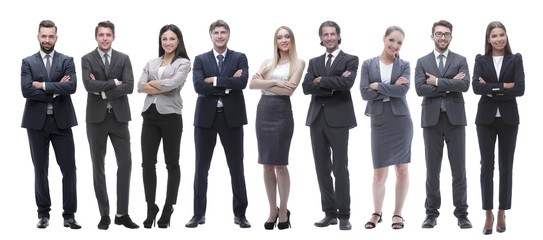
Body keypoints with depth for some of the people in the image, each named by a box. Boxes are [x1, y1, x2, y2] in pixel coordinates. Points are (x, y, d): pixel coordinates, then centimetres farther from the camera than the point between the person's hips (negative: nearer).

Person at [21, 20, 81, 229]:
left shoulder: (66, 61, 6)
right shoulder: (28, 62, 6)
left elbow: (72, 86, -11)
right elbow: (26, 90, -9)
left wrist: (43, 85, -12)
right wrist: (56, 91, -11)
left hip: (61, 121, 0)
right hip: (37, 122, 0)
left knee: (69, 169, -2)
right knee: (40, 170, 6)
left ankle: (69, 215, 5)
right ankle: (43, 214, 15)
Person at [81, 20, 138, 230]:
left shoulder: (123, 59, 6)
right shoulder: (87, 59, 2)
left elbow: (129, 86, -8)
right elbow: (89, 85, -15)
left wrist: (103, 92, -12)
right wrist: (114, 82, -11)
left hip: (119, 117, 1)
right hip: (96, 118, -1)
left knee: (125, 163, -3)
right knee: (98, 167, 4)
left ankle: (122, 214, 4)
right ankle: (104, 214, 12)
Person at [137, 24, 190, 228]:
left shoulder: (183, 63, 2)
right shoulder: (151, 63, 15)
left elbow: (173, 83, -16)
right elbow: (140, 86, 1)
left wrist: (152, 83, -3)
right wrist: (164, 86, -9)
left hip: (170, 116, -4)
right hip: (150, 115, 4)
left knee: (172, 163, 4)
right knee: (148, 163, 1)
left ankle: (168, 209, 12)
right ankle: (151, 209, 10)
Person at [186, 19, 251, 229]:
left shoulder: (239, 58, 6)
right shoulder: (200, 60, 7)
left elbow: (243, 81, -13)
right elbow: (198, 86, -10)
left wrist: (215, 80, -12)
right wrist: (228, 85, -13)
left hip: (232, 117, -1)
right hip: (206, 117, 1)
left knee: (236, 167, 3)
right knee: (201, 167, 4)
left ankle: (240, 214, 12)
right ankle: (199, 214, 13)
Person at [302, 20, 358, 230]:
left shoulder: (350, 60, 4)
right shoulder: (314, 62, 16)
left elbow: (347, 82, -15)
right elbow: (306, 87, 0)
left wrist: (320, 81, -6)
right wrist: (332, 86, -11)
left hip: (338, 119, -4)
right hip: (317, 118, 5)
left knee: (340, 169, -5)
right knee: (322, 168, 6)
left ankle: (344, 215, 1)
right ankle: (330, 213, 13)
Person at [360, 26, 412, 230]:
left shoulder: (404, 65, 6)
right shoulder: (368, 65, 6)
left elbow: (403, 90, -11)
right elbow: (364, 92, -5)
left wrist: (377, 86, -9)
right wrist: (391, 88, -8)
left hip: (401, 119, 0)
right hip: (379, 121, 0)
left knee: (402, 170, 3)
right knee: (379, 173, 0)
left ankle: (398, 213, 14)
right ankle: (377, 213, 16)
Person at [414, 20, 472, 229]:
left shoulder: (460, 61, 8)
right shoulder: (422, 62, 9)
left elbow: (464, 85, -10)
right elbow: (420, 88, -7)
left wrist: (437, 82, -11)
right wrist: (450, 84, -9)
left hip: (454, 118, 0)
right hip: (432, 119, 1)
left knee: (459, 170, 1)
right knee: (432, 170, 5)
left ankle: (461, 214, 8)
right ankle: (432, 213, 12)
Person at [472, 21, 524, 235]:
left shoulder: (515, 59, 3)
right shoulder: (481, 60, 5)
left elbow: (520, 89, -9)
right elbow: (476, 87, -11)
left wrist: (491, 90, -11)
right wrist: (505, 86, -15)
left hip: (508, 118, 0)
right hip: (486, 118, 0)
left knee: (506, 167, 5)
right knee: (487, 166, 1)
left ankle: (502, 213, 14)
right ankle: (488, 214, 8)